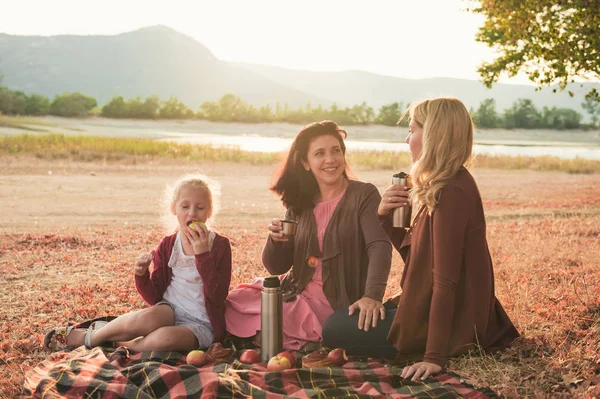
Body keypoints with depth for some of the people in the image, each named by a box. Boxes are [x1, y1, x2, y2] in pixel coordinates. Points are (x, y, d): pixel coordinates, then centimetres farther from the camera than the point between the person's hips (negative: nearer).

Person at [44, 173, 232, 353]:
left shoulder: (220, 245, -5)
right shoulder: (167, 246, 5)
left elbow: (217, 295, -16)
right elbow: (154, 297, 6)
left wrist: (203, 254, -24)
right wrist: (142, 276, -15)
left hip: (201, 323, -2)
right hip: (171, 309, 3)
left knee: (167, 337, -37)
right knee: (145, 318, -35)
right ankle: (95, 334, -10)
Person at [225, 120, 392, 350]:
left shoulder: (364, 195, -9)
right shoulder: (300, 204, 7)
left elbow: (380, 247, -24)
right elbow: (277, 267, 7)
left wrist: (372, 296, -41)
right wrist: (275, 241, -16)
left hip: (336, 305, -6)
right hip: (296, 293, 6)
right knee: (231, 305, -8)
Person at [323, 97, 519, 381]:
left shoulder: (451, 193, -24)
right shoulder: (441, 187, 8)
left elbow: (445, 279, -28)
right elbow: (414, 255, 11)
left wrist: (434, 357, -28)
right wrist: (385, 216, -5)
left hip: (451, 322, -10)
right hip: (430, 307, 10)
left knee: (335, 329, -4)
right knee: (344, 320, 24)